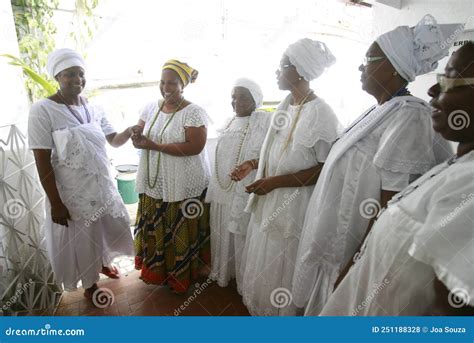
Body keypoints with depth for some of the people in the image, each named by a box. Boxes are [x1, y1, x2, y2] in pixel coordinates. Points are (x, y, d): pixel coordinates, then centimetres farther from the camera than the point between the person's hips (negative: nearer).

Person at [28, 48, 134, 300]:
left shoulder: (94, 108, 1)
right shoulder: (42, 110, -16)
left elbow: (114, 140, 9)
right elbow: (42, 162, -17)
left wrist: (131, 131, -13)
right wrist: (55, 203, -16)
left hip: (102, 186, 6)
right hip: (72, 194, -5)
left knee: (113, 227, 22)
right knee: (81, 240, 13)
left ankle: (104, 263, 52)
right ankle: (90, 283, 40)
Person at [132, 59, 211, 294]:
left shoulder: (194, 112, -13)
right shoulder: (151, 107, 5)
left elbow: (195, 147, -23)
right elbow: (139, 136, 8)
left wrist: (154, 146, -22)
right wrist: (137, 137, -18)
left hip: (184, 186, -5)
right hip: (153, 183, 6)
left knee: (180, 233, 10)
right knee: (154, 230, 17)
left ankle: (181, 275, 32)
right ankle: (156, 269, 40)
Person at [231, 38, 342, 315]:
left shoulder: (321, 113, -19)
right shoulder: (286, 105, 6)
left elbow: (326, 169, -20)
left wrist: (274, 182, -22)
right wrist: (253, 164, 5)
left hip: (294, 206, -8)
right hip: (270, 200, 8)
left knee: (282, 269, 11)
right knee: (264, 262, 22)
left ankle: (282, 313, 37)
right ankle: (261, 308, 45)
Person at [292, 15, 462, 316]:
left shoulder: (408, 116, -21)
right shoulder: (379, 111, 5)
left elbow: (390, 209, -24)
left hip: (348, 251, -8)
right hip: (333, 240, 8)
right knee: (325, 308, 25)